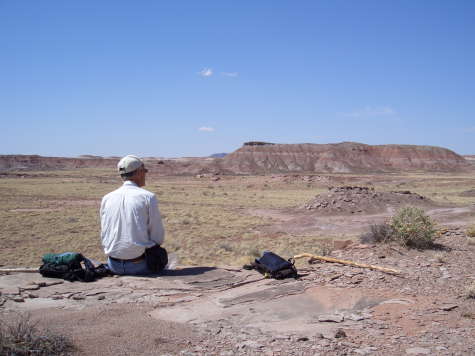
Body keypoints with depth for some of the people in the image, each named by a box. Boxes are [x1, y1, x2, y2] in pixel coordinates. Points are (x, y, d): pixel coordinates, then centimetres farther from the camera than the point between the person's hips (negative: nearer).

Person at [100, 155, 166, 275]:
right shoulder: (148, 197, -9)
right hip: (139, 266, -5)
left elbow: (104, 237, 9)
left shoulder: (106, 198, 3)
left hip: (114, 266, 5)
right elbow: (159, 239, -8)